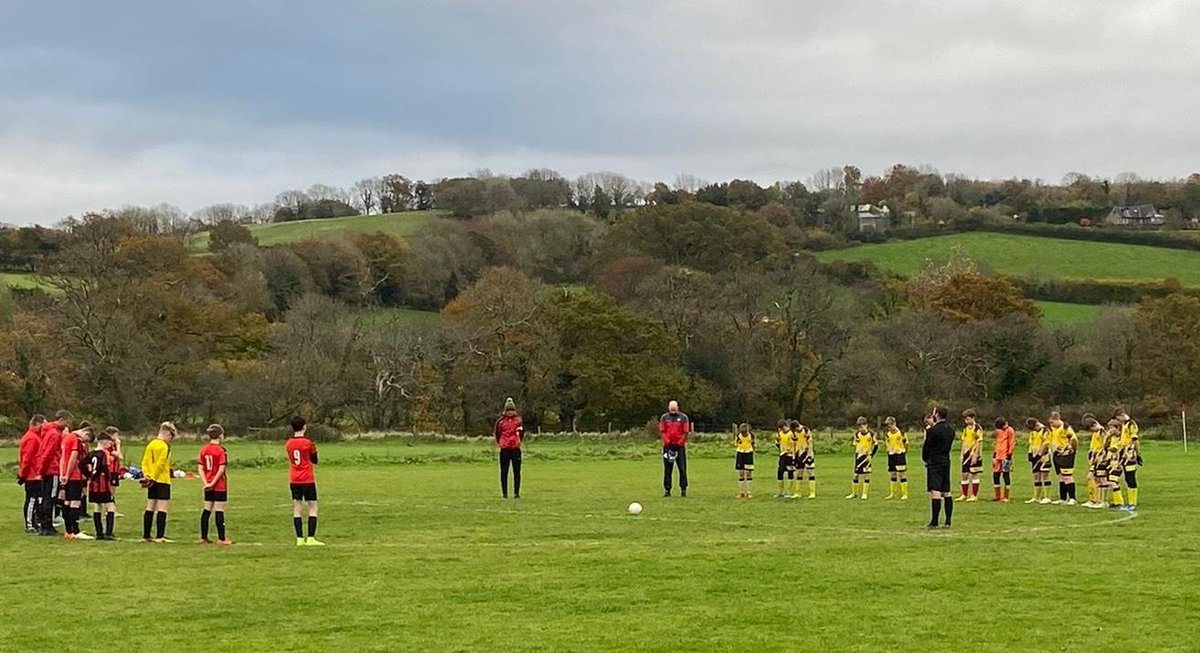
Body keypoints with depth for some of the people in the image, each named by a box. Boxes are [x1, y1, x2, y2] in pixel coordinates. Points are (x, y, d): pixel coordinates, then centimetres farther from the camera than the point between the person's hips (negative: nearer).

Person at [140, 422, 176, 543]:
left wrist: (146, 476, 1)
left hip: (151, 481, 7)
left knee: (150, 508, 11)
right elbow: (160, 464, -17)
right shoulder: (165, 446, -11)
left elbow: (144, 462, 8)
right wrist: (152, 478, -12)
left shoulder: (150, 444, 12)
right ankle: (159, 536, -9)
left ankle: (145, 536, 12)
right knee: (162, 509, -5)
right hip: (162, 481, -7)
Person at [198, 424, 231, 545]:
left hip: (208, 486, 6)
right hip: (219, 485, -6)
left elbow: (200, 468, 1)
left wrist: (206, 483, -5)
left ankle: (203, 537, 16)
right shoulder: (221, 450, -12)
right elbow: (221, 469, -18)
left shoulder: (203, 449, 6)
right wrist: (213, 483, -14)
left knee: (206, 510, 12)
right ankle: (221, 538, -1)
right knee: (219, 511, -3)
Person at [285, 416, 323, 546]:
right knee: (313, 508, 2)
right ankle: (311, 538, -6)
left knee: (297, 509, 5)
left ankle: (299, 539, 3)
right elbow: (315, 461, 1)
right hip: (307, 480, -4)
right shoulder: (308, 443, -11)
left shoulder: (288, 444, 3)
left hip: (293, 481, 4)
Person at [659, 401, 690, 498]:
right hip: (668, 446, 1)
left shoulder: (683, 418, 1)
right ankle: (667, 489, 8)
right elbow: (661, 432, 4)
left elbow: (685, 433, 0)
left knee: (682, 469, -3)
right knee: (667, 469, 3)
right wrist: (668, 442, -9)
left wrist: (679, 444, -10)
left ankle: (683, 489, 3)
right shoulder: (664, 417, 5)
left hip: (680, 446, -1)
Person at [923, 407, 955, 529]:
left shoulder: (933, 430, -14)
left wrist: (925, 459, 9)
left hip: (934, 463, -8)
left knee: (935, 493, -9)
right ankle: (948, 522, 12)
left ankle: (934, 522, -11)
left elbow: (927, 446, -7)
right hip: (946, 461, 8)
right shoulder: (950, 429, 9)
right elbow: (948, 445, 12)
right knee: (946, 493, 11)